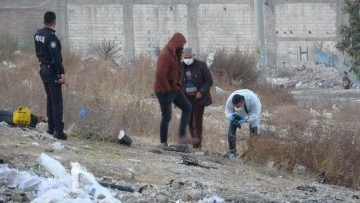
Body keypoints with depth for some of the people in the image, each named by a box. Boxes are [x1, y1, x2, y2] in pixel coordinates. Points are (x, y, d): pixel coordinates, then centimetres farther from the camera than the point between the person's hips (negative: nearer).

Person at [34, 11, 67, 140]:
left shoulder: (38, 35, 5)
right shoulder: (51, 37, -21)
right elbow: (55, 57, -24)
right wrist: (61, 72, -22)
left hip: (43, 70, 9)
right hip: (52, 71, -9)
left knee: (50, 99, 20)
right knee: (57, 101, -7)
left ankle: (51, 127, 25)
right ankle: (58, 131, -11)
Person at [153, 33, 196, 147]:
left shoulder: (175, 54, 11)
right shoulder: (165, 55, -20)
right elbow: (160, 74, -29)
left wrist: (177, 85, 12)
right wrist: (168, 89, -20)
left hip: (174, 88, 10)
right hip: (164, 90, -10)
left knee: (187, 108, 6)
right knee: (167, 116, -4)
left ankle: (182, 135, 5)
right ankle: (163, 142, 6)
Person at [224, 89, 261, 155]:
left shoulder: (253, 99, -44)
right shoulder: (230, 100, -36)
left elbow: (254, 115, -36)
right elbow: (228, 112, -21)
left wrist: (243, 121, -48)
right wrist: (232, 119, -44)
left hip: (252, 112, -2)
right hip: (239, 114, 2)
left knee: (253, 132, -9)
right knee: (231, 132, -7)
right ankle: (232, 153, 6)